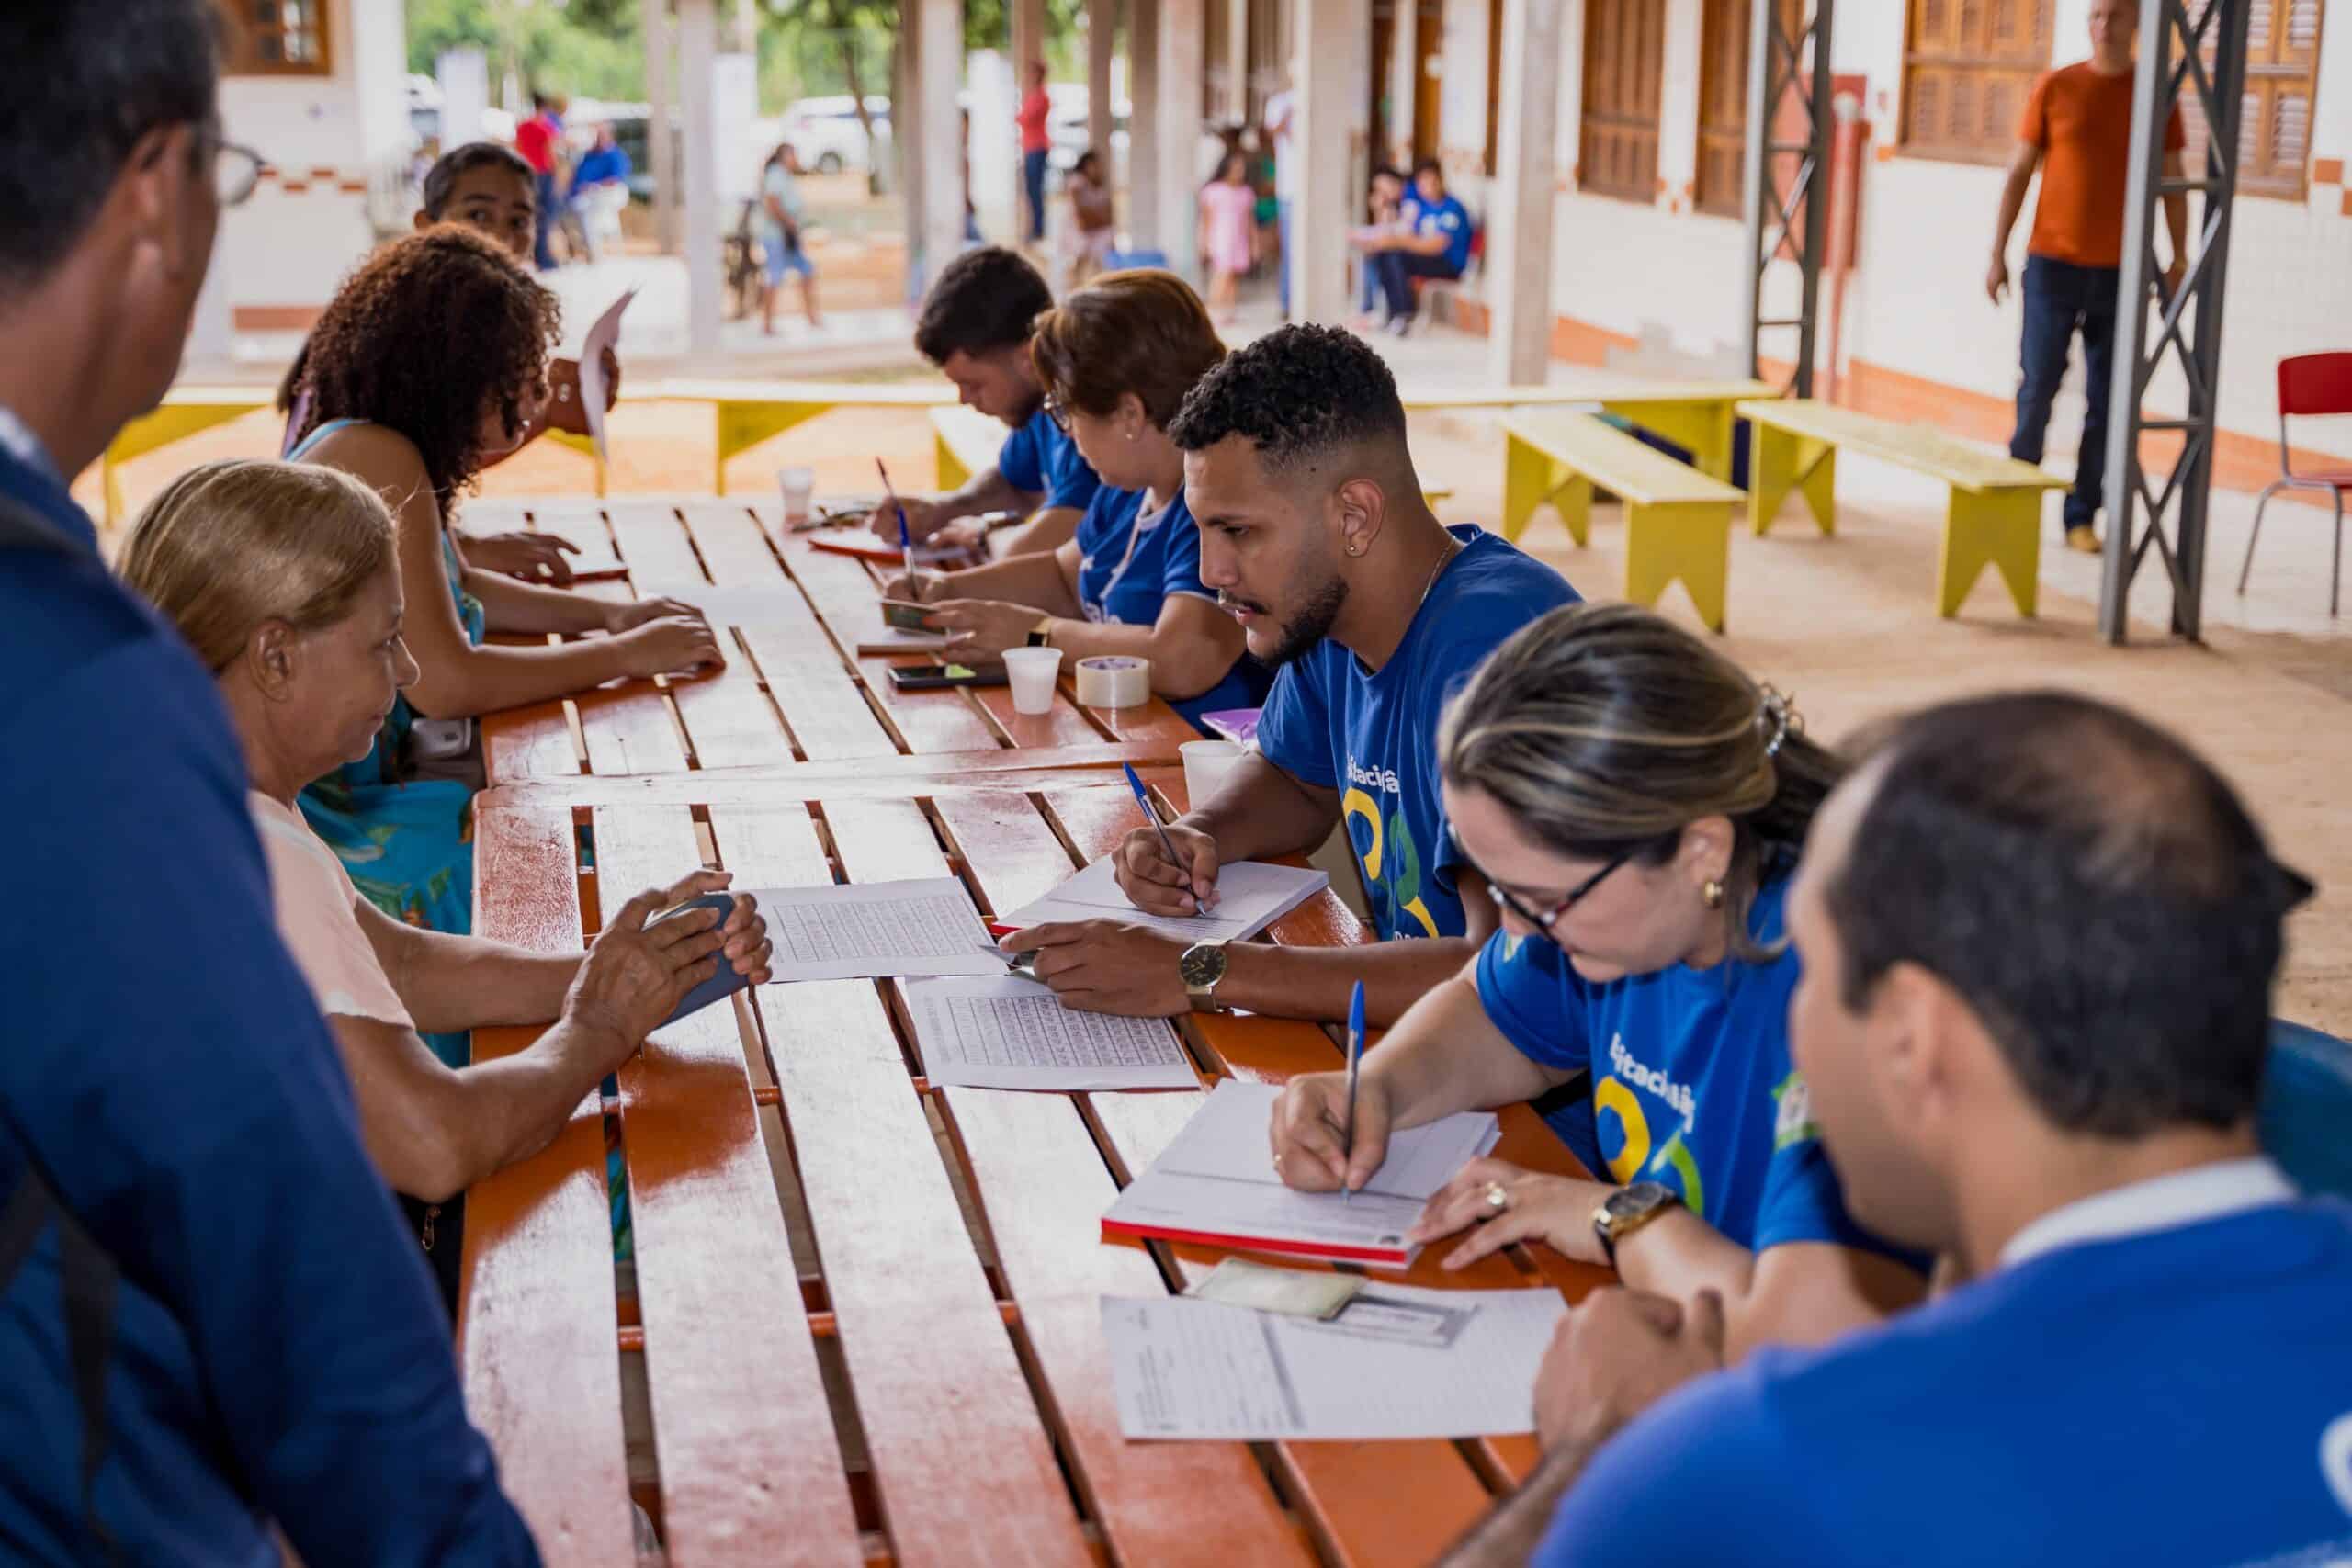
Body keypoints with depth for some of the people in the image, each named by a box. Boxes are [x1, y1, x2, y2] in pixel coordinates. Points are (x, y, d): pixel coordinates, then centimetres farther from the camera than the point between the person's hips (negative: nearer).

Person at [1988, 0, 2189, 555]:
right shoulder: (2053, 87, 2)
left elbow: (2173, 186, 8)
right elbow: (2019, 172, 5)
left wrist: (2179, 261, 2)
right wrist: (1998, 255, 1)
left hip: (2121, 272, 1)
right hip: (2052, 264, -1)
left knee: (2105, 402, 1)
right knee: (2037, 389, -1)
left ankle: (2082, 517, 8)